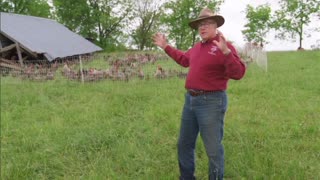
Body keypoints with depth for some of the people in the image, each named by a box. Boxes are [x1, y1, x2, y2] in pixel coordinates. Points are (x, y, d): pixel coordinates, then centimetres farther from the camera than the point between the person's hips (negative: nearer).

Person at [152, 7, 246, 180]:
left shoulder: (224, 47, -13)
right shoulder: (197, 47, 12)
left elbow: (238, 73, -24)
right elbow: (184, 59, 33)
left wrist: (225, 51, -37)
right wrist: (166, 47, 33)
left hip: (211, 102, -9)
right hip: (190, 99, 9)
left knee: (213, 148, 2)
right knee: (184, 143, 20)